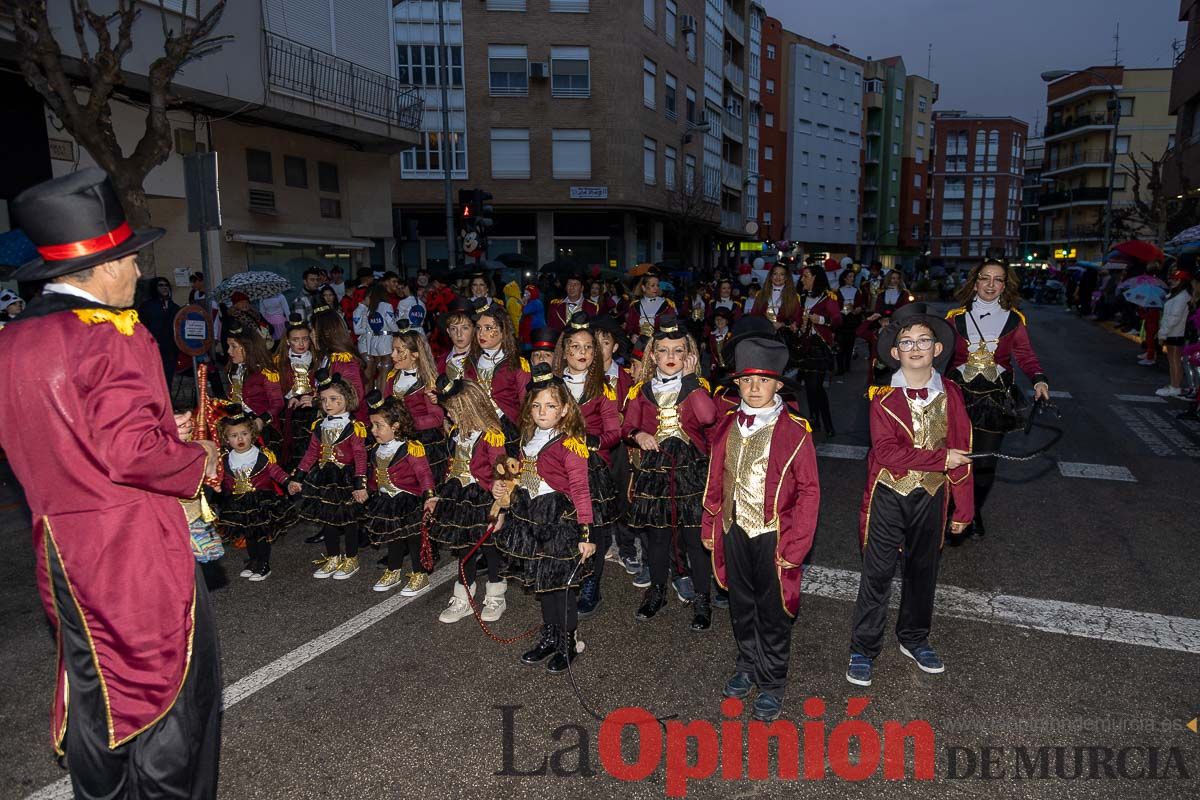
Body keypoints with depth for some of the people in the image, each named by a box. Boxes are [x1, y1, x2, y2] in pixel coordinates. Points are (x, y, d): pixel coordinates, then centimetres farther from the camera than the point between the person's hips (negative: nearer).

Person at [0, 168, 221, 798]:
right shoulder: (115, 337, -19)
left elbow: (66, 442, 12)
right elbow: (133, 455, -24)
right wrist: (197, 459, -7)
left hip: (62, 550, 8)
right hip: (135, 552, -8)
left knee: (95, 690, 21)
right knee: (169, 687, 9)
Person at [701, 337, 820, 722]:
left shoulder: (795, 432, -12)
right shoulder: (726, 427, 2)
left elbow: (809, 491, -11)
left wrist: (795, 545, -14)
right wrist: (709, 526, 8)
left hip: (773, 535, -4)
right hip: (734, 531, 4)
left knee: (773, 610, 9)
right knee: (741, 604, 19)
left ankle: (772, 683, 28)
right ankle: (747, 665, 40)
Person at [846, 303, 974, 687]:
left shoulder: (950, 395, 0)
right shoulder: (884, 398, -9)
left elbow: (960, 452, 3)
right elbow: (886, 451, -19)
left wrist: (963, 507, 4)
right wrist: (940, 459, -20)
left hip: (931, 496, 3)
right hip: (889, 495, -3)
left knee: (923, 570, 17)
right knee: (878, 573, 2)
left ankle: (914, 638, 37)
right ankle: (863, 650, 15)